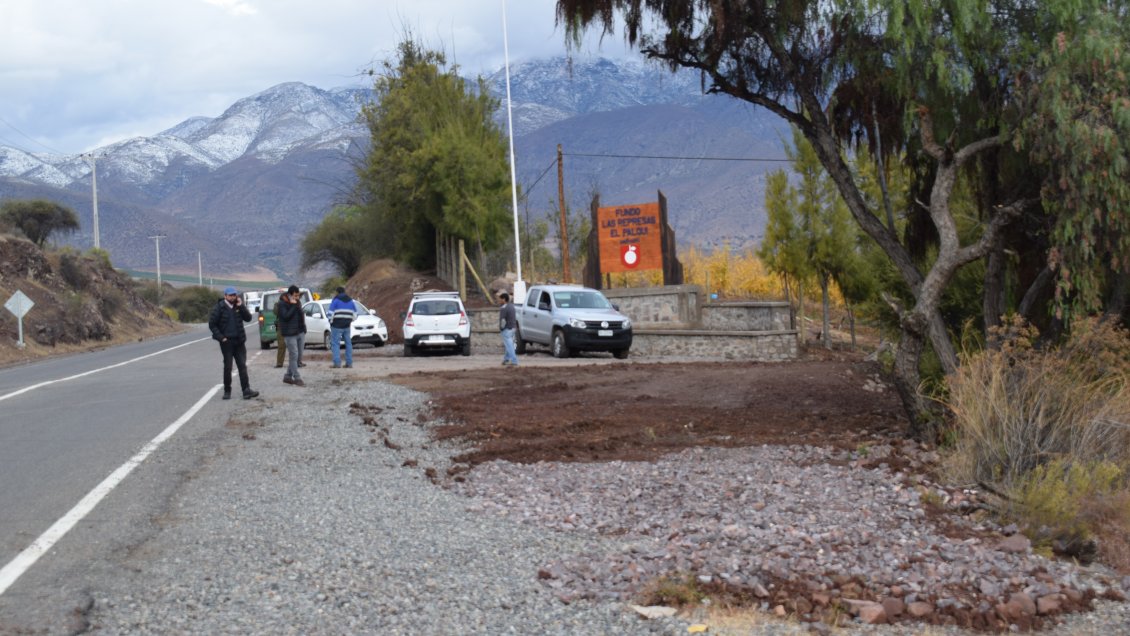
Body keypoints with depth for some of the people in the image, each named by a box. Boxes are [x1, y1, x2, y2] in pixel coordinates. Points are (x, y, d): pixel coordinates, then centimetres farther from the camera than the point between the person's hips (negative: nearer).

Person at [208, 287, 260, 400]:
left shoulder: (239, 306, 5)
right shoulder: (219, 308, -6)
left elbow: (248, 318, -2)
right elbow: (212, 324, -6)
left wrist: (241, 306, -13)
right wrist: (221, 337, -12)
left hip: (239, 341, 3)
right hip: (227, 342, -3)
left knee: (242, 366, -1)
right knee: (227, 367, 4)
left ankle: (246, 390, -4)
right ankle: (227, 391, 14)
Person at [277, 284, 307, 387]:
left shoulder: (297, 302, 11)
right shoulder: (282, 304, -9)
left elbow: (301, 314, 9)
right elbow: (286, 316, -20)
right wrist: (293, 306, -17)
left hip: (300, 332, 7)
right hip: (290, 333, -7)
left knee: (298, 356, 7)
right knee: (294, 355, -8)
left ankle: (288, 376, 17)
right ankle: (297, 378, -5)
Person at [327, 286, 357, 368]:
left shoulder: (336, 300, -4)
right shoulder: (350, 301, 14)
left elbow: (331, 313, -10)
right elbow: (355, 314, 15)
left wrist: (331, 322, 1)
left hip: (337, 325, -5)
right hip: (347, 326, 5)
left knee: (335, 343, -3)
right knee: (348, 343, 13)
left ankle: (337, 363, -12)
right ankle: (349, 363, 11)